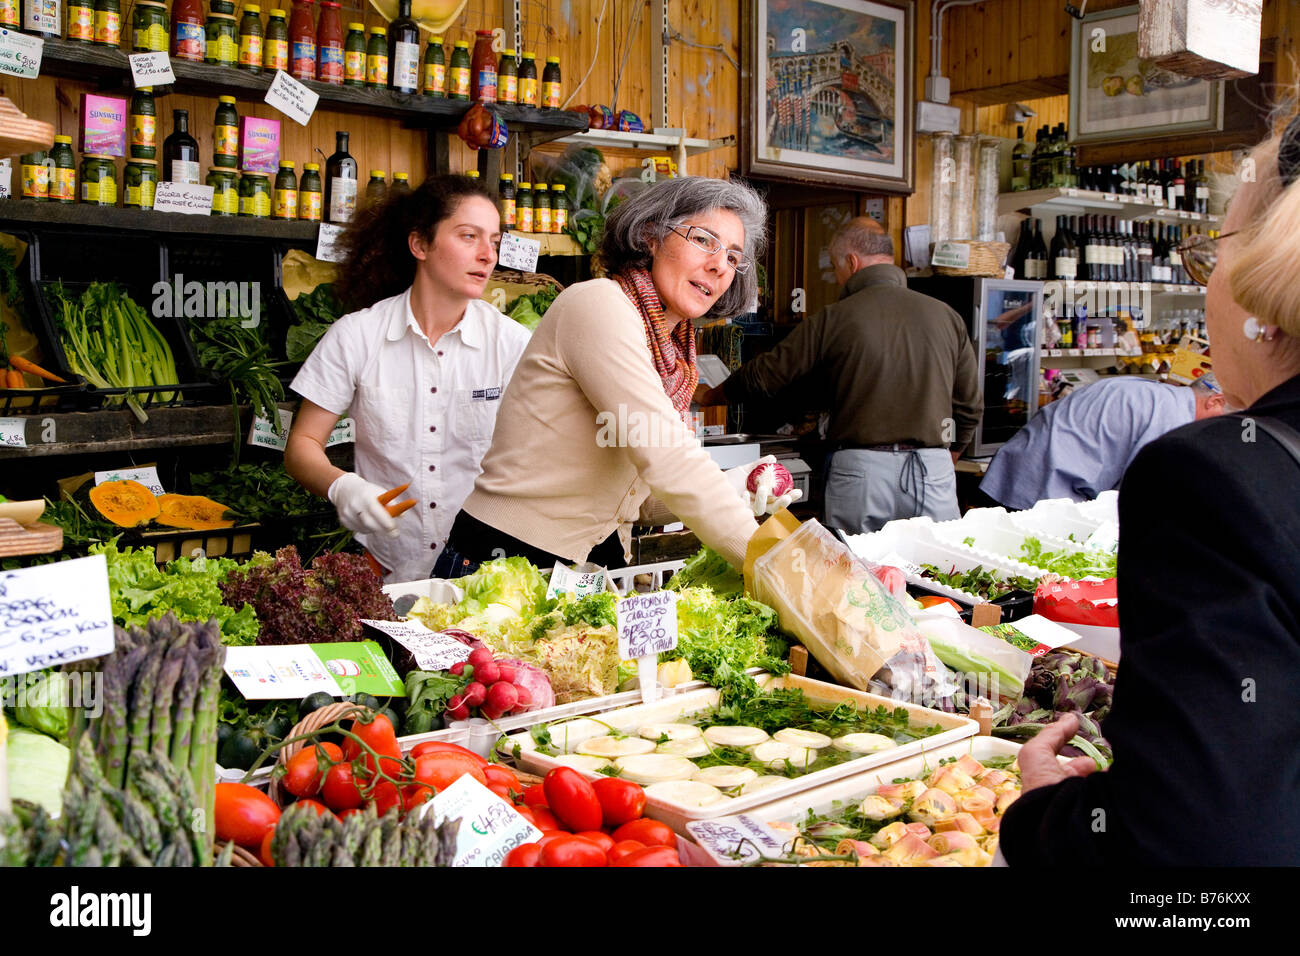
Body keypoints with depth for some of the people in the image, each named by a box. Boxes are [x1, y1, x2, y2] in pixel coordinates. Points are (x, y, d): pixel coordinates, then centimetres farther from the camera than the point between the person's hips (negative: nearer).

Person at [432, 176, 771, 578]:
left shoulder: (674, 354, 11)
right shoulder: (599, 304, -14)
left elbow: (643, 494, 13)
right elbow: (666, 458, -22)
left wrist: (737, 493, -3)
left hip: (597, 565, 8)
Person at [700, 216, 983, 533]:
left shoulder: (833, 320, -1)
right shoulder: (947, 317, 7)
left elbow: (765, 375, 7)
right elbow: (970, 406, 11)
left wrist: (710, 396, 24)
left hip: (861, 470, -2)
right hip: (935, 469, 2)